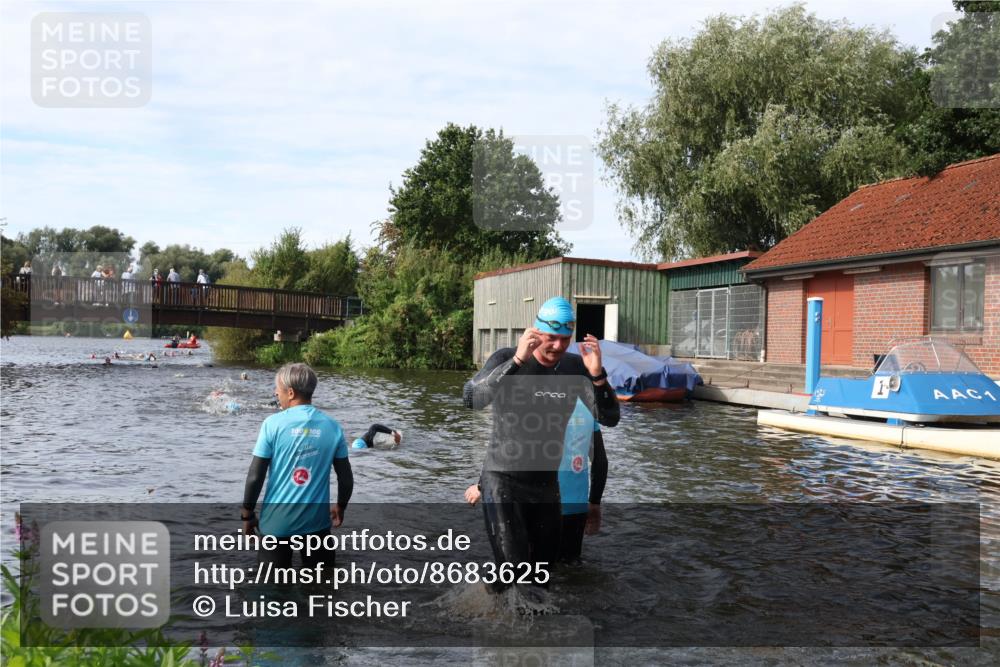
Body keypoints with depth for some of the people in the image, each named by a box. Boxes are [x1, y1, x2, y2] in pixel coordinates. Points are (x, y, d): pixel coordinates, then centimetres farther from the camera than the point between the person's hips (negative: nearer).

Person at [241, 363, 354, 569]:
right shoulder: (332, 426, -3)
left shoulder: (273, 423, -10)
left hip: (277, 521, -2)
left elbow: (255, 477, -9)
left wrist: (247, 513, 5)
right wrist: (340, 507, 19)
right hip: (316, 520, 2)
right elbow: (346, 478, 2)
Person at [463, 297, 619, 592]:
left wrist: (597, 375, -26)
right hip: (502, 480, -4)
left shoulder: (575, 367, -3)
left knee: (544, 568, 13)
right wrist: (517, 361, -40)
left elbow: (610, 418, -9)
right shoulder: (506, 358, -13)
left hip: (546, 483, 5)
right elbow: (471, 399, -30)